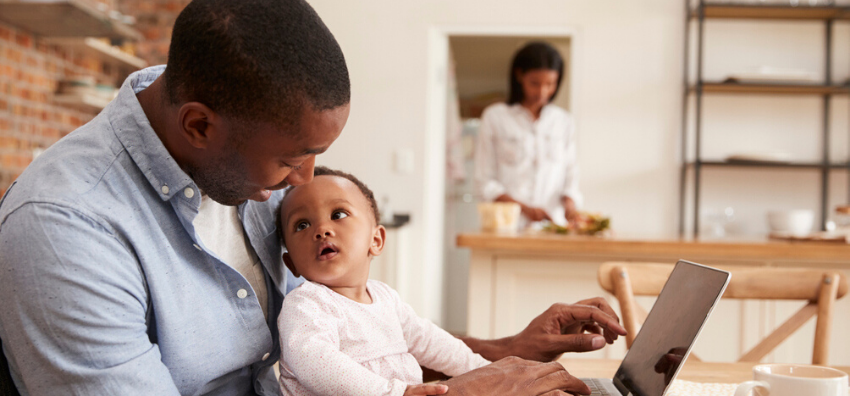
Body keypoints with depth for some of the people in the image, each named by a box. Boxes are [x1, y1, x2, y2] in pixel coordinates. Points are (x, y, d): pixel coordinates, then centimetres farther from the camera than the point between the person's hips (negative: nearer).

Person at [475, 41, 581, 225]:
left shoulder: (564, 122, 14)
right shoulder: (494, 117, 6)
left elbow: (571, 176, 13)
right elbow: (485, 183, 3)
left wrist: (569, 203, -8)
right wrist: (524, 208, -9)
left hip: (553, 224, 2)